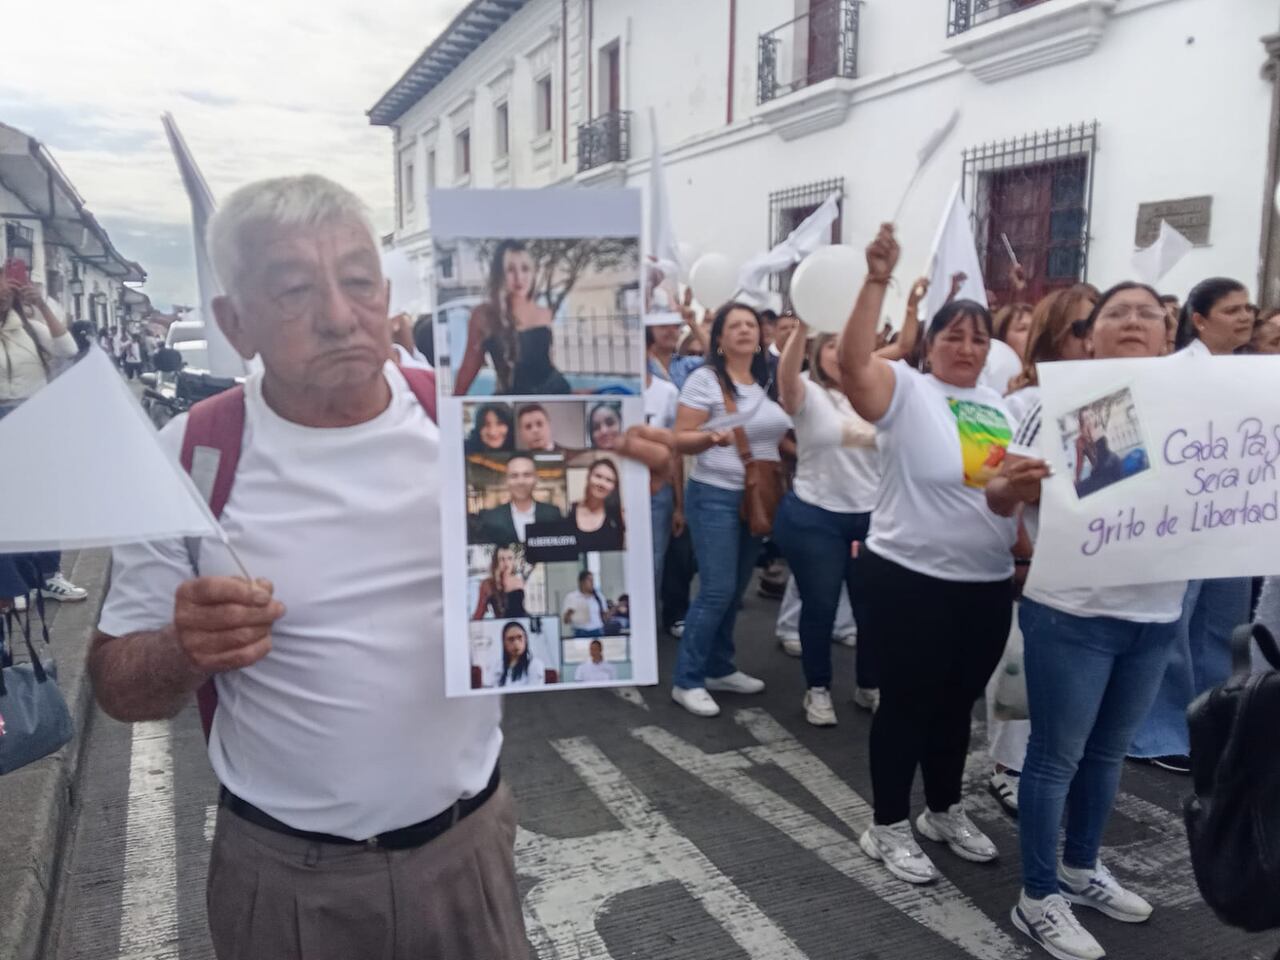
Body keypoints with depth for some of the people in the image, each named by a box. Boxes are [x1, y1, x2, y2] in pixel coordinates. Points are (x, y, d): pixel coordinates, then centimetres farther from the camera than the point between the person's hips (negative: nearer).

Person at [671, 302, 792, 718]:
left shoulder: (768, 383, 9)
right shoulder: (704, 379, -9)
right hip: (715, 497, -6)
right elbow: (682, 440, -13)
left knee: (735, 590, 11)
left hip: (757, 497, 6)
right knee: (717, 591, -10)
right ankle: (686, 681, 2)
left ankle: (719, 669, 26)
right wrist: (712, 438, -31)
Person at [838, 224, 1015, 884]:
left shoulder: (1001, 408, 11)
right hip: (910, 578, -6)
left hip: (989, 582, 6)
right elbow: (853, 363, -29)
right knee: (905, 704, 5)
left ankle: (945, 812, 38)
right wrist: (877, 281, -35)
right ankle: (887, 829, 22)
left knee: (957, 704, 19)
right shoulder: (907, 390, -9)